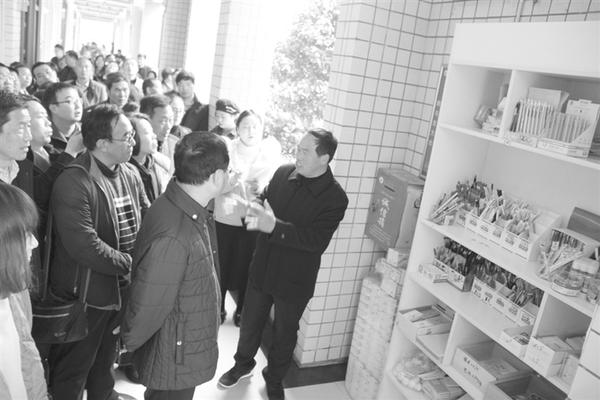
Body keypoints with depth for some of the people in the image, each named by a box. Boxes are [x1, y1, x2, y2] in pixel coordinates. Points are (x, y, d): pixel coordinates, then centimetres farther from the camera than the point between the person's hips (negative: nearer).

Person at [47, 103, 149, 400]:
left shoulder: (130, 174, 1)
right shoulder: (73, 183, -24)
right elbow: (85, 247, -31)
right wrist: (131, 263, -21)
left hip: (122, 288, 7)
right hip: (85, 295, -7)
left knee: (106, 359, 29)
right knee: (73, 368, 15)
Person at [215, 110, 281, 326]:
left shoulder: (271, 153, 0)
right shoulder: (228, 150, -2)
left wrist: (263, 189, -17)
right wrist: (231, 181, -29)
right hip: (226, 217, 0)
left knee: (246, 267, 9)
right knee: (221, 265, 8)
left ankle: (241, 309, 29)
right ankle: (219, 308, 29)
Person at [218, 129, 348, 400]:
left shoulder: (335, 198, -19)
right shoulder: (283, 173, -6)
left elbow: (317, 241, -25)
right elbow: (263, 202, 5)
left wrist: (274, 227, -35)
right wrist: (253, 212, -20)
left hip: (294, 280, -4)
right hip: (262, 268, 4)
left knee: (284, 333, 18)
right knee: (250, 322, 22)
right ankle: (243, 364, 51)